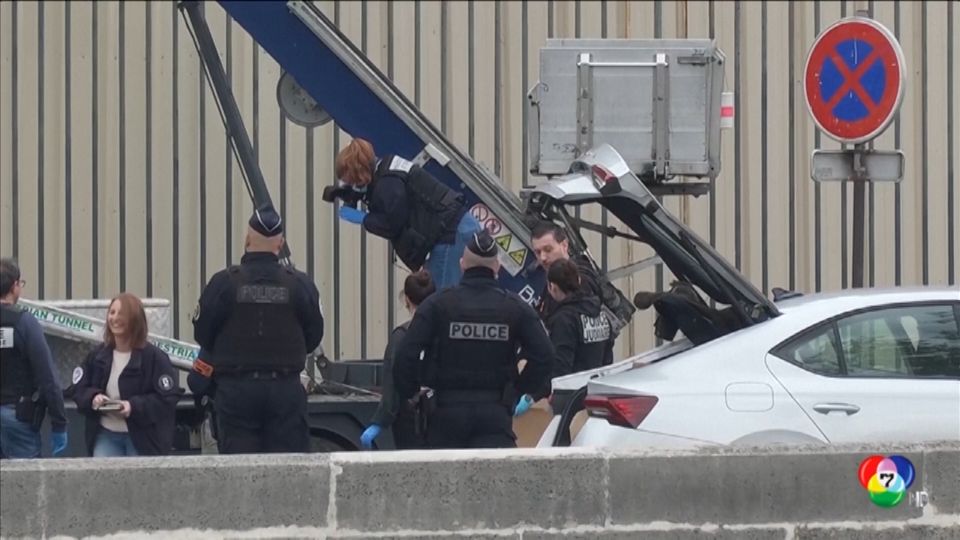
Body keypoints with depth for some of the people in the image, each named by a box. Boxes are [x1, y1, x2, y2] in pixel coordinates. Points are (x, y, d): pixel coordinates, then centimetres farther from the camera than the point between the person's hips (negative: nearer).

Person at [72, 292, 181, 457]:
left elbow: (168, 397, -12)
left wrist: (135, 406, -24)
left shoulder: (154, 358, -8)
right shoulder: (98, 356, 9)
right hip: (106, 436, 4)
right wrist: (93, 397, -11)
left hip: (142, 439, -4)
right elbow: (80, 389, 13)